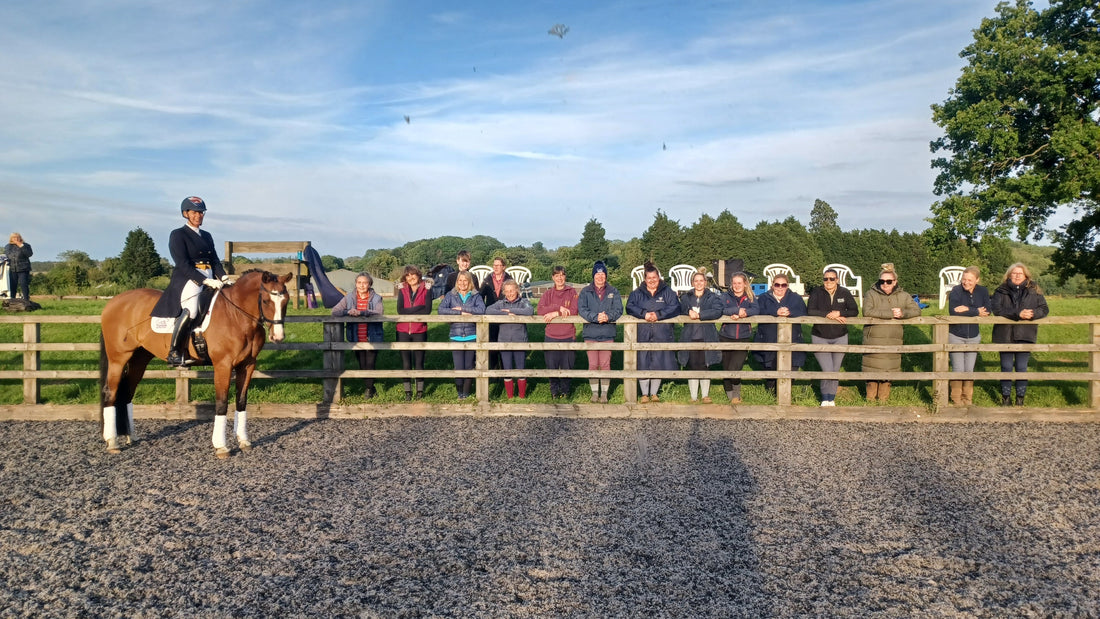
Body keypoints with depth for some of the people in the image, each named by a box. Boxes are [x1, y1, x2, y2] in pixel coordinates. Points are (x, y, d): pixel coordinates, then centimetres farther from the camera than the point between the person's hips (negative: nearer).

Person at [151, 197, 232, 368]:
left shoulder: (207, 236, 22)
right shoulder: (178, 235, 2)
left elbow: (215, 261, 17)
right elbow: (183, 264, -9)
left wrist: (224, 278, -4)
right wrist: (205, 281, -19)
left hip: (209, 281, 7)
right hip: (188, 281, -7)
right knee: (190, 309, -32)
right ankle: (174, 352, -24)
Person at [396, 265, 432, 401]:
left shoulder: (426, 289, 0)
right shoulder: (402, 290, 5)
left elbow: (428, 310, -12)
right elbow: (400, 310, -8)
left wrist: (409, 311, -11)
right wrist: (418, 308, -14)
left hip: (420, 331, -2)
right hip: (403, 330, 2)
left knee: (419, 361, 5)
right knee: (405, 363, 6)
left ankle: (420, 390, 17)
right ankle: (408, 391, 14)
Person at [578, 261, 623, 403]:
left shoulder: (613, 291, 9)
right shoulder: (585, 291, 6)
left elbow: (618, 310, -1)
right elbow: (581, 309, -7)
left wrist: (608, 316, -21)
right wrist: (596, 317, -22)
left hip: (607, 334, 0)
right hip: (590, 333, 0)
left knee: (605, 364, 1)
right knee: (593, 365, 3)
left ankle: (604, 393, 11)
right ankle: (594, 392, 15)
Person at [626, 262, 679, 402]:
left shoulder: (667, 292, 9)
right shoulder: (637, 293, 11)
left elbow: (675, 308, -5)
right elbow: (630, 307, -4)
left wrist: (658, 314, -18)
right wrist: (644, 314, -20)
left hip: (661, 334, 0)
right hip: (642, 335, 0)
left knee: (658, 364, 4)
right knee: (643, 364, 0)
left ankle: (654, 393, 18)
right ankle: (644, 394, 13)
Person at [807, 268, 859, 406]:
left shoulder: (845, 293, 1)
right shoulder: (816, 293, -4)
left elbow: (855, 311, -4)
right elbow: (810, 311, -16)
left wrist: (839, 313, -20)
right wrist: (829, 315, -22)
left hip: (840, 338, 2)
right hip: (820, 337, -2)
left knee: (835, 370, 6)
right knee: (827, 370, -11)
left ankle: (831, 398, 23)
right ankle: (825, 399, 8)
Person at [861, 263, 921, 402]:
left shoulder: (903, 296, 8)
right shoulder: (871, 294, -3)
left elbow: (917, 310, 2)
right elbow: (867, 311, -19)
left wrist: (903, 313, -18)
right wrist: (890, 314, -20)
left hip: (893, 343, 2)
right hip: (873, 341, -2)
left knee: (888, 371, 8)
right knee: (872, 370, 2)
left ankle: (884, 399, 22)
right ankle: (871, 399, 17)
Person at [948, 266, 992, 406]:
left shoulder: (983, 291, -1)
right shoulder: (956, 291, -14)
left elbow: (988, 310, -14)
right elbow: (953, 311, -27)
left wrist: (967, 309, -24)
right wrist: (976, 311, -18)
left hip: (973, 336, 3)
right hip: (956, 336, -3)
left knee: (969, 370, 10)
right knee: (958, 369, 0)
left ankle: (968, 399, 23)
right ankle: (956, 400, 15)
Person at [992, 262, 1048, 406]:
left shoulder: (1034, 291, 7)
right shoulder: (1001, 291, 2)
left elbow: (1044, 309, 2)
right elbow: (997, 309, -12)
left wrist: (1033, 314, -19)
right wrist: (1018, 314, -22)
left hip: (1025, 335, 1)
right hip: (1005, 335, 0)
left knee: (1022, 368, 5)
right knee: (1006, 367, 6)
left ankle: (1020, 398, 16)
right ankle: (1006, 398, 16)